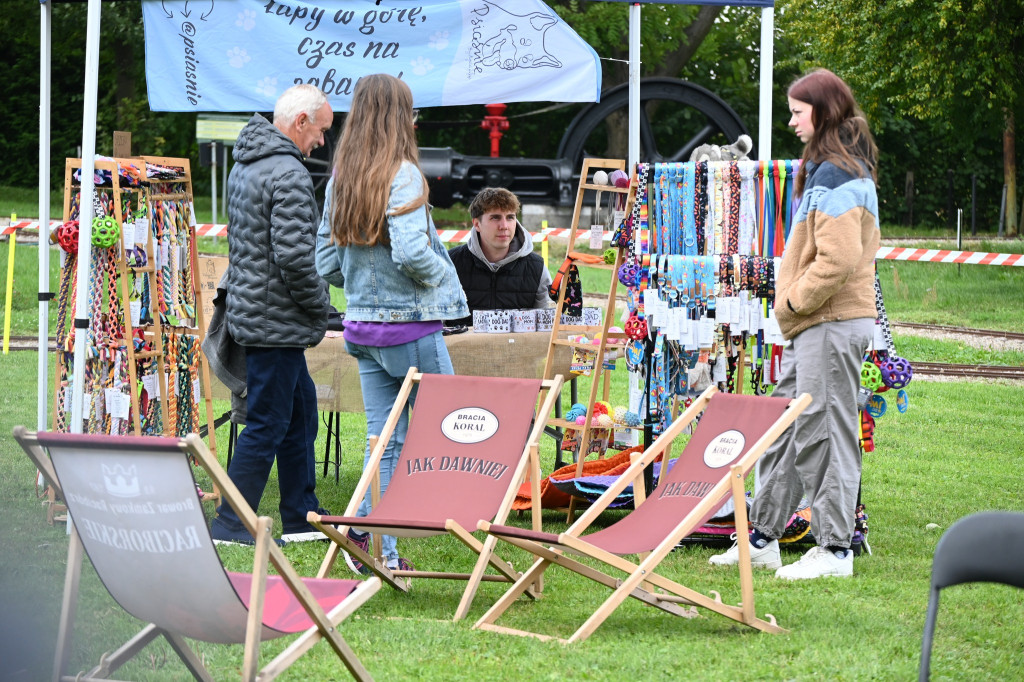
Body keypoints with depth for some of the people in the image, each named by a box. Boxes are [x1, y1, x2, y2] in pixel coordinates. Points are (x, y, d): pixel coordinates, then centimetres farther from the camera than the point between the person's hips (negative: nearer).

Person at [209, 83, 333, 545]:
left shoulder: (244, 166, 13)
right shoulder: (289, 174, -20)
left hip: (250, 310, 10)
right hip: (277, 321, -10)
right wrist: (321, 305, -10)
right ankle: (231, 525, 0)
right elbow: (294, 257, -26)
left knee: (301, 409, 19)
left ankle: (302, 517, 26)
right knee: (267, 424, -4)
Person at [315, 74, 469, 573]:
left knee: (384, 440, 10)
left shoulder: (340, 179, 8)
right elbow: (410, 252, -27)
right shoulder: (402, 175, -15)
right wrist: (442, 276, -9)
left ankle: (378, 547, 5)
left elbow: (326, 264, 10)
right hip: (410, 327, -7)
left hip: (361, 326, 7)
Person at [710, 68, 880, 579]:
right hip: (813, 326, 11)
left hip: (832, 325, -11)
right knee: (784, 428, 13)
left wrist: (795, 301, -12)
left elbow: (839, 259, -24)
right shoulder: (844, 168, 17)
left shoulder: (835, 176, -15)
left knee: (824, 432, -6)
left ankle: (834, 549, -2)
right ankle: (762, 538, 19)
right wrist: (794, 302, 16)